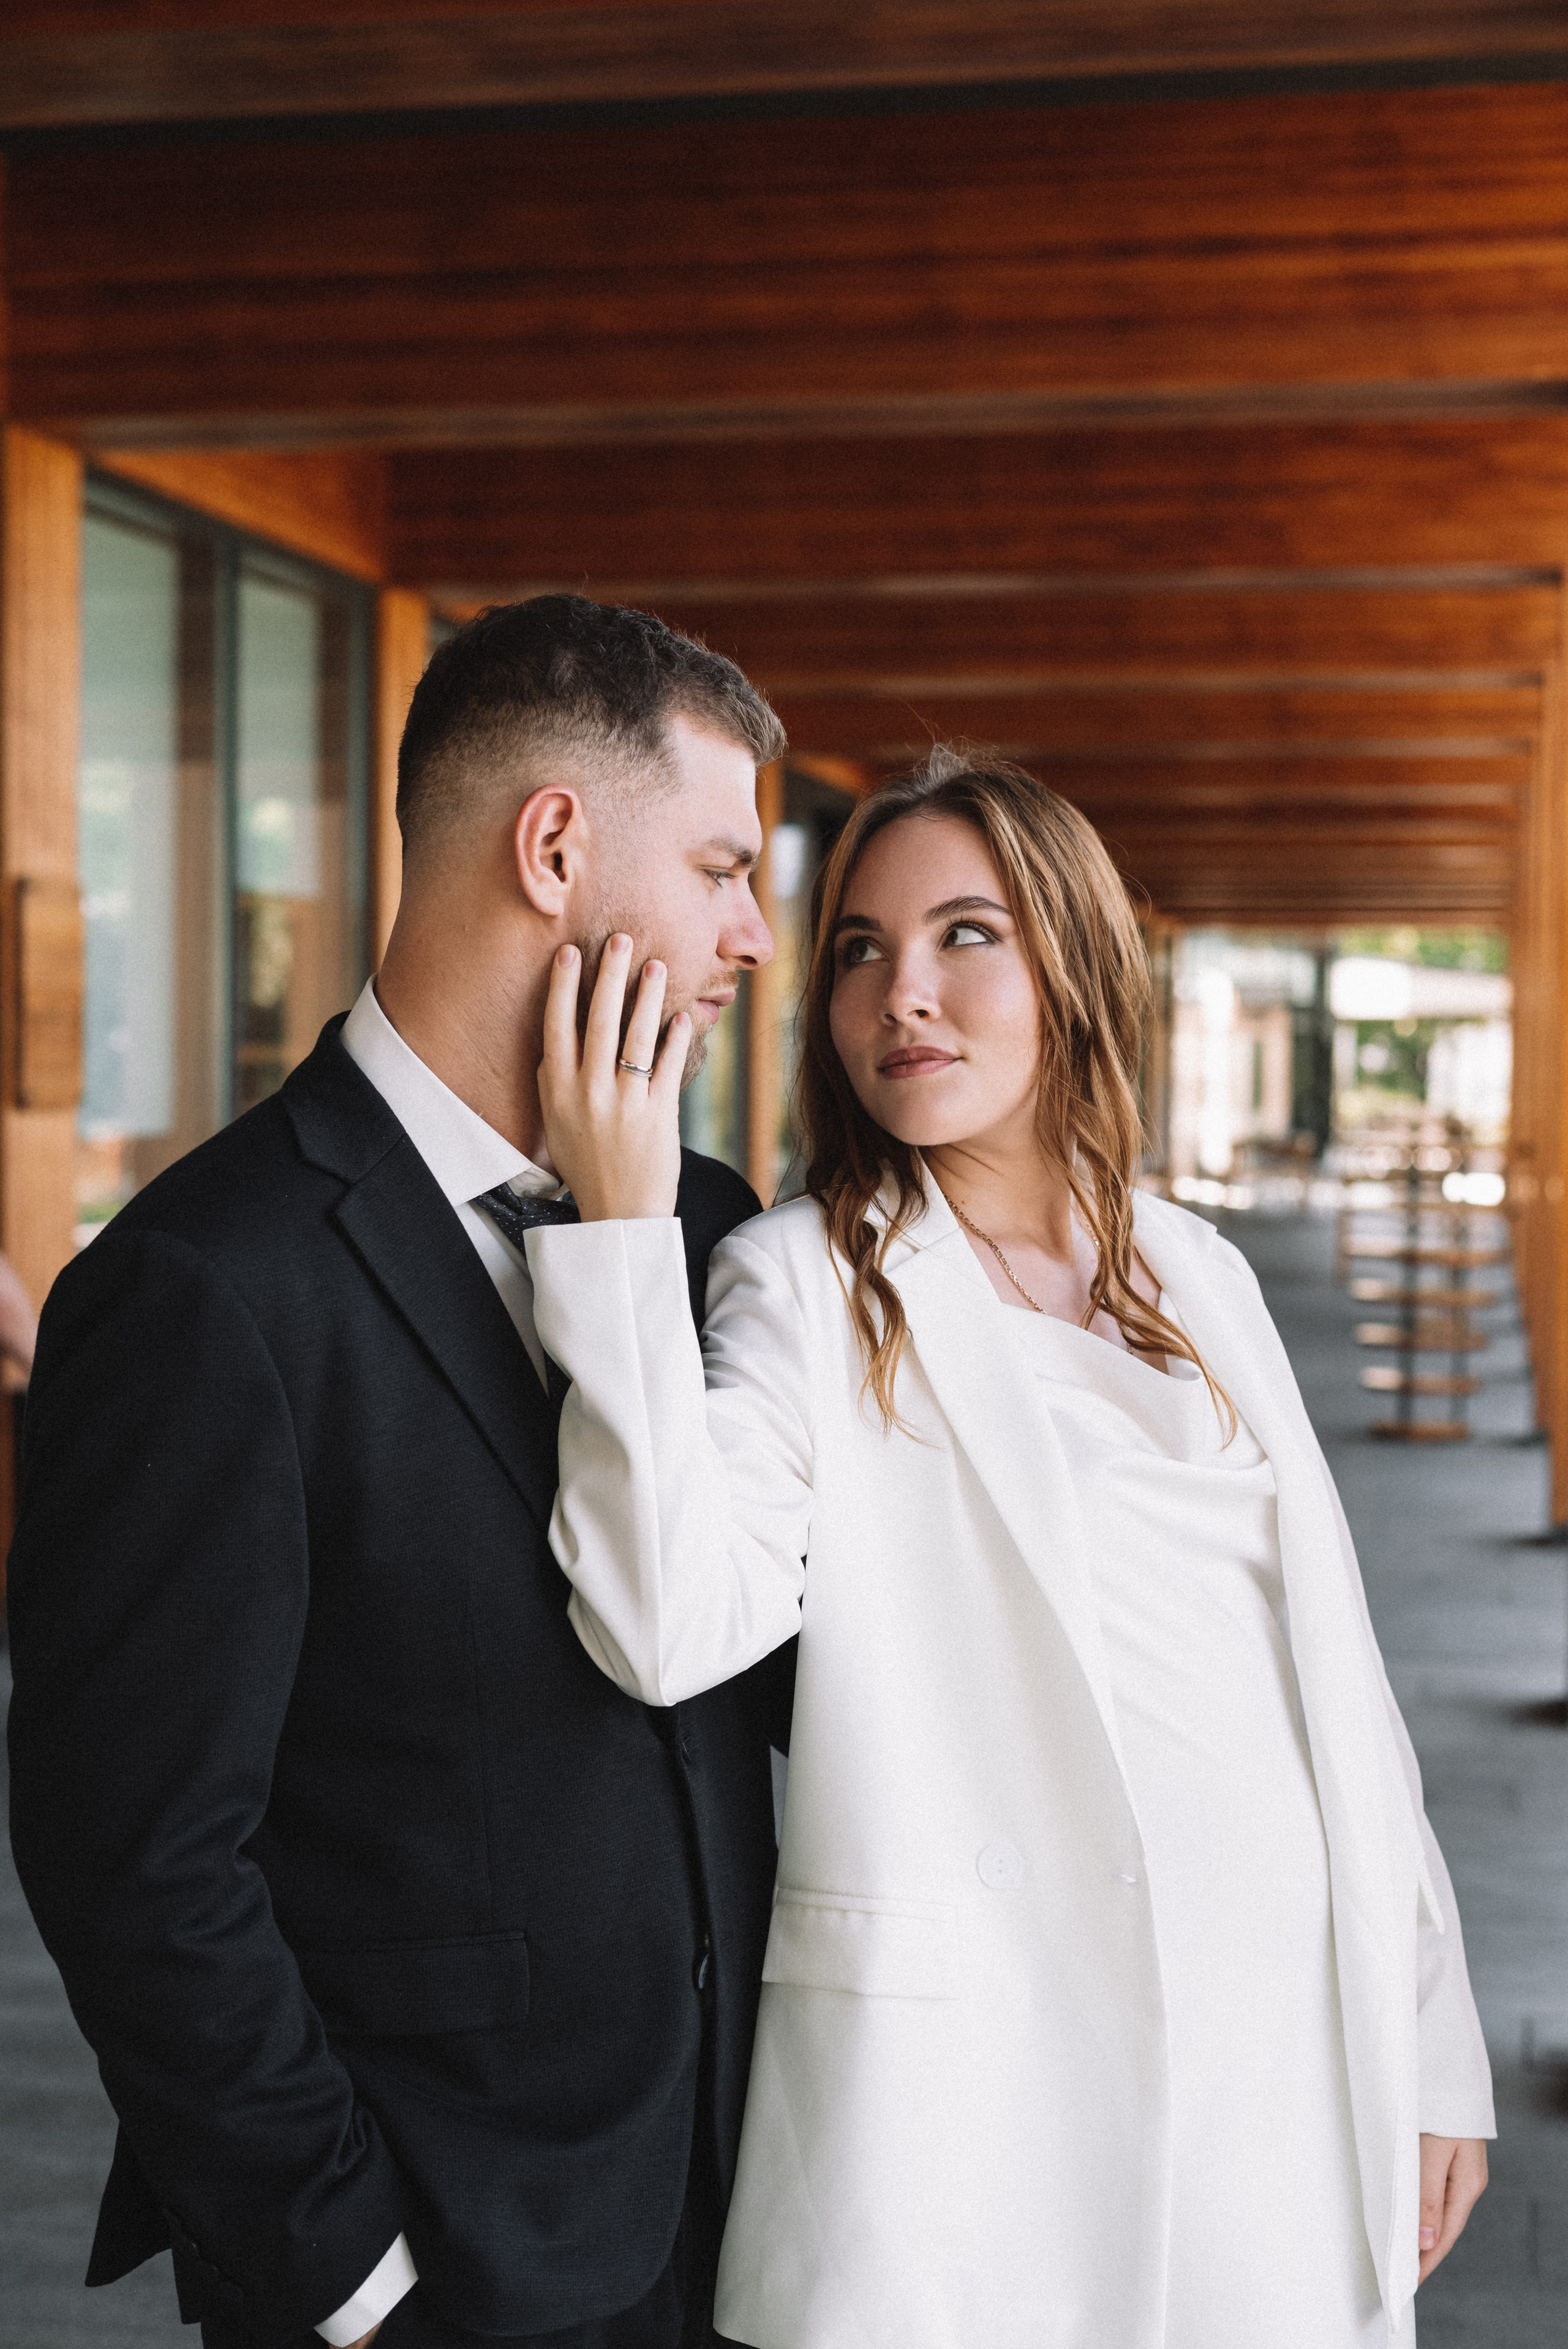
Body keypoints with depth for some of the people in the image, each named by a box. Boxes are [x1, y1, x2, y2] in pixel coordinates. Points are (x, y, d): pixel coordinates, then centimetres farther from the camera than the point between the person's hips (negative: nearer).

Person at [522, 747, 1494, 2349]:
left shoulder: (1195, 1276, 8)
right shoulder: (805, 1287, -5)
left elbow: (1330, 1672, 11)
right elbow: (672, 1629, -22)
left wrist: (1429, 2046, 10)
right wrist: (623, 1232, -26)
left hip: (1282, 2066, 5)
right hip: (975, 2082, -4)